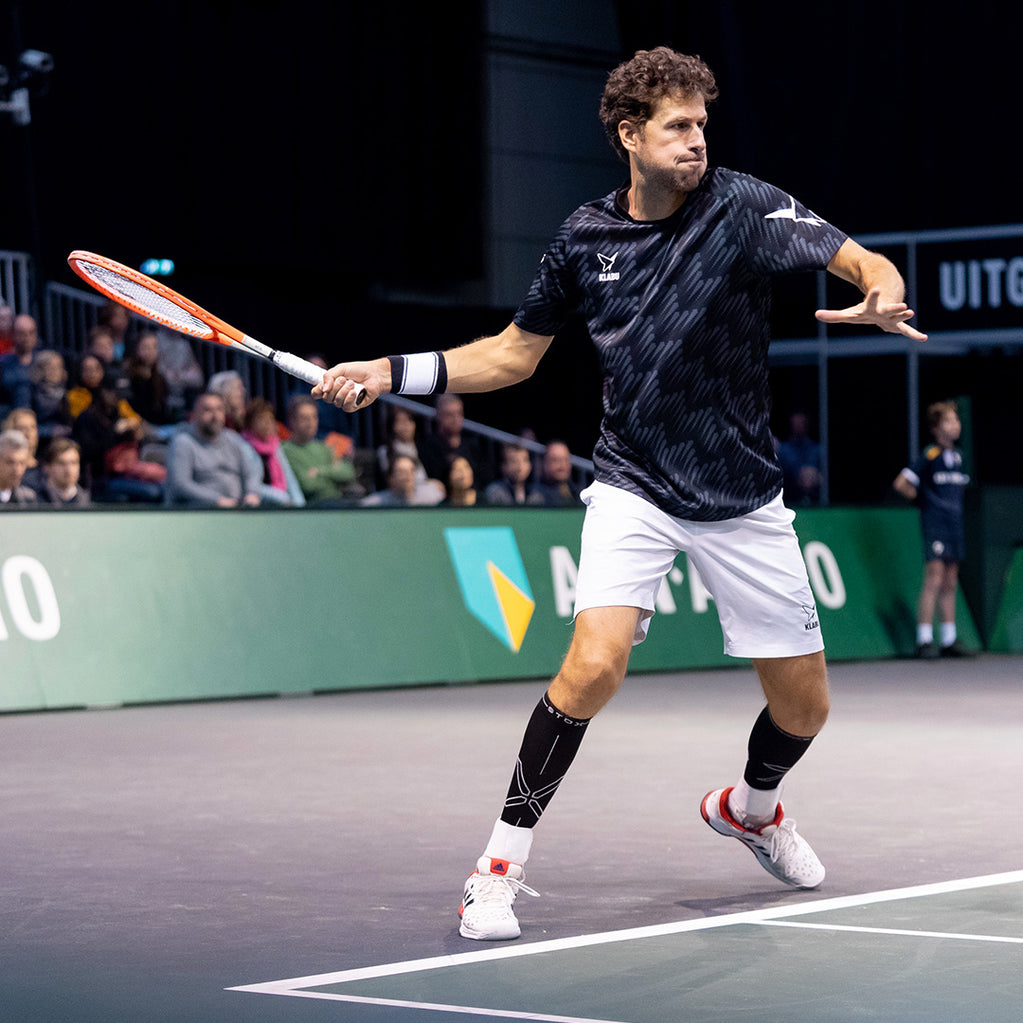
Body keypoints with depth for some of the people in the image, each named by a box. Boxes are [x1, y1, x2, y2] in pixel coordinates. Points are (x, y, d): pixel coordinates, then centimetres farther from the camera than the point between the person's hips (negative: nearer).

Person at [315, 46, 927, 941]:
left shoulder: (743, 207, -11)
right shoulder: (586, 238, -3)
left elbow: (862, 262, -25)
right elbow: (514, 354, 10)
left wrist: (882, 290, -49)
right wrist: (391, 373, 1)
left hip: (742, 500, 1)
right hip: (634, 487, 0)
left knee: (804, 707, 8)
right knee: (595, 666, -24)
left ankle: (750, 805, 43)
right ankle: (502, 864, -9)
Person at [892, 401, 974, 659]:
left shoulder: (958, 455, 12)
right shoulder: (931, 455, -10)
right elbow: (900, 483, -12)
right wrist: (922, 499, -1)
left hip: (955, 524, 7)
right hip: (934, 524, -7)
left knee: (950, 583, 9)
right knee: (934, 580, -12)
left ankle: (950, 640, 14)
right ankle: (924, 640, -11)